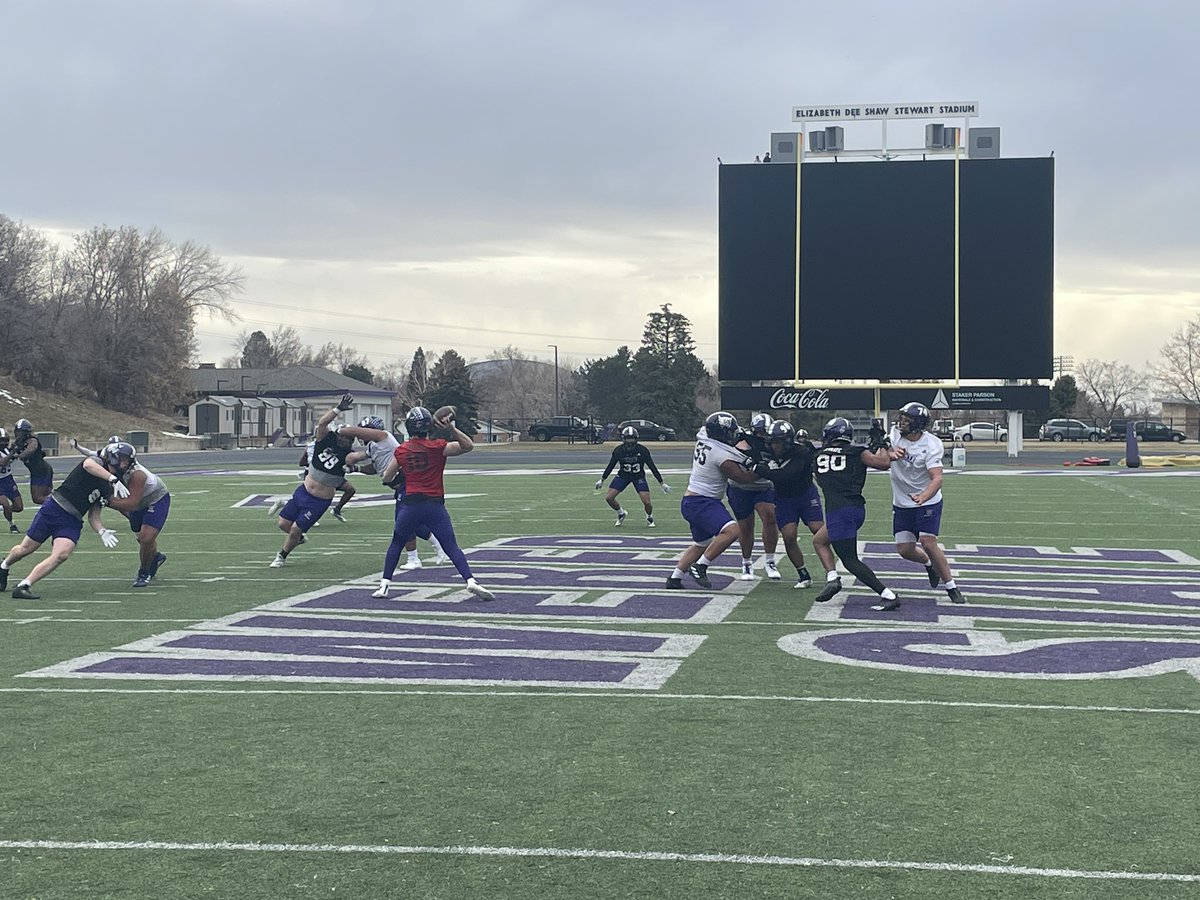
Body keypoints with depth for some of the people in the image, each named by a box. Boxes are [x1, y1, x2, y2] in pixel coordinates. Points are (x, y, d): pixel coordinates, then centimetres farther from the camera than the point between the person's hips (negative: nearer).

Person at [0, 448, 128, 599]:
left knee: (62, 555, -20)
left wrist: (102, 531, -7)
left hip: (72, 522, 5)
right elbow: (88, 465, -30)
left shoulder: (107, 489, 16)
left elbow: (93, 517, 13)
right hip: (54, 509, -5)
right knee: (25, 549, 6)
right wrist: (114, 479, -34)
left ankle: (23, 586, -17)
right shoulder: (96, 462, -2)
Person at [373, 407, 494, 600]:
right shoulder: (437, 447, -3)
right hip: (435, 506, -1)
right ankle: (471, 581, -15)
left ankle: (384, 584, 14)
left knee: (396, 544, 19)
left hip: (410, 505, 1)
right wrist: (451, 429, -13)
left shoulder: (401, 451, 5)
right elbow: (468, 446, -2)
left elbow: (387, 478, 14)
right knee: (452, 548, 0)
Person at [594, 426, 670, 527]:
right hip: (623, 476, 2)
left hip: (639, 477, -2)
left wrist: (662, 483, -11)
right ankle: (621, 514, 20)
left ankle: (650, 517, 20)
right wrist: (602, 480, 6)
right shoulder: (618, 450, -17)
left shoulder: (643, 450, -21)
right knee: (609, 498, -11)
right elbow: (611, 466, 0)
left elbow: (652, 467, -13)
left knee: (647, 502, -16)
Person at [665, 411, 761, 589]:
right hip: (701, 502, -10)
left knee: (701, 544, 22)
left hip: (690, 500, 10)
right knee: (731, 530, -23)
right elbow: (742, 478, -10)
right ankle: (700, 567, -17)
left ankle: (675, 578, 24)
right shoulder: (723, 456, -20)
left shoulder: (703, 442, 5)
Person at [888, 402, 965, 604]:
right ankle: (929, 564, 35)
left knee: (928, 542, -17)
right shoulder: (896, 434, -5)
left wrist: (923, 497, -49)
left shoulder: (931, 445, -21)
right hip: (902, 503, 5)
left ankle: (951, 586, -1)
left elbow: (937, 479, -30)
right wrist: (892, 454, -38)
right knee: (904, 549, 1)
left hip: (928, 502, -5)